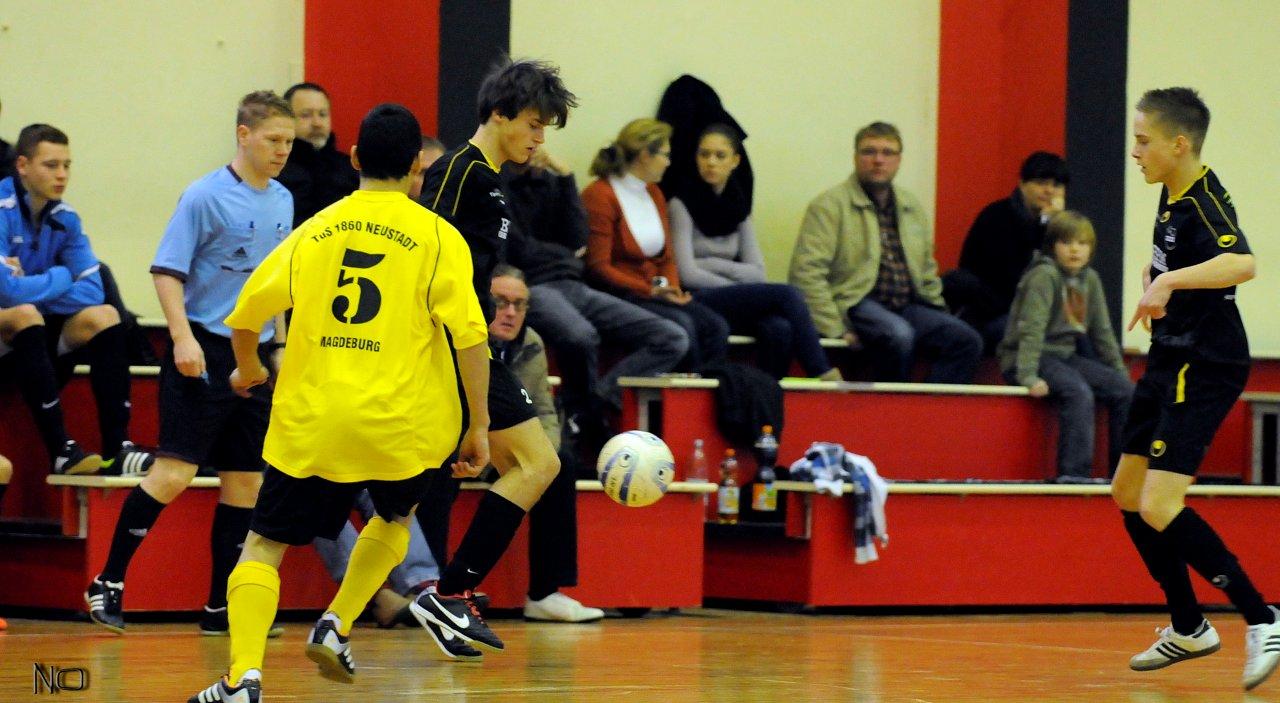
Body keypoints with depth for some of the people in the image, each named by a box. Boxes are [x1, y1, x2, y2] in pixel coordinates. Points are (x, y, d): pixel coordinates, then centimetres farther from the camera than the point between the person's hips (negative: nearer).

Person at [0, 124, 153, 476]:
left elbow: (92, 290, -3)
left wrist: (33, 289, -17)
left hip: (35, 342, 7)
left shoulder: (65, 217, 4)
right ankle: (60, 450, -36)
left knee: (104, 316, -10)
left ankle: (116, 448, -17)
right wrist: (59, 279, -11)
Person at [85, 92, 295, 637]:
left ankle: (221, 606, 10)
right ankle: (108, 583, 0)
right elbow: (166, 270, -11)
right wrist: (183, 338, -20)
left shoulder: (283, 202, 12)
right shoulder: (205, 196, -9)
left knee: (245, 480, 5)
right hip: (204, 354, -7)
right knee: (174, 473, -12)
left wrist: (278, 343, 22)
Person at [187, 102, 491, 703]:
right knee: (395, 518, 30)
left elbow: (245, 315, 9)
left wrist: (249, 370, 29)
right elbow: (469, 336, -9)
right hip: (401, 426, 0)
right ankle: (337, 625, 12)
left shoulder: (315, 230, 7)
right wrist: (478, 425, -2)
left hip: (310, 422, 0)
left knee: (264, 547, 6)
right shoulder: (437, 237, 0)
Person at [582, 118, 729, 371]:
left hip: (656, 293, 8)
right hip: (618, 295, -8)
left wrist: (670, 287, -3)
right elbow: (598, 267, -14)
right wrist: (651, 291, -19)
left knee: (716, 326, -15)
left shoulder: (654, 194, 17)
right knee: (681, 324, -30)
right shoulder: (599, 197, -10)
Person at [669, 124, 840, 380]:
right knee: (786, 294, -23)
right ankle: (824, 375, -20)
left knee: (778, 328, -29)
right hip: (698, 303, -5)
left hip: (734, 304, 5)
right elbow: (687, 274, -13)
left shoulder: (739, 205, 13)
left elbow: (756, 272, 6)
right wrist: (737, 285, -8)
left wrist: (714, 265, -7)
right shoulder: (682, 203, -3)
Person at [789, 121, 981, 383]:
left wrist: (938, 314, 15)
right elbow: (807, 272, -10)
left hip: (908, 305, 6)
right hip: (858, 305, -6)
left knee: (968, 341, -17)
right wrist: (834, 329, -17)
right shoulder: (830, 205, 0)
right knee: (899, 334, -37)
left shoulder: (913, 207, 19)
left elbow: (927, 272, 30)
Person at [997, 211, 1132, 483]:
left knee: (1124, 389, -6)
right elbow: (1032, 328, -21)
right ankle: (1074, 472, -33)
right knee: (1079, 393, -32)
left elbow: (1102, 332, 16)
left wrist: (1120, 372, 12)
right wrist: (1028, 377, -30)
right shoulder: (1044, 275, -13)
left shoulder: (1090, 280, 9)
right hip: (1031, 358, -8)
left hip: (1066, 356, 8)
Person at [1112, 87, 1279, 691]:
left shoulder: (1203, 204, -20)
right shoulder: (1172, 196, 9)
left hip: (1204, 369, -10)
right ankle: (1188, 628, 27)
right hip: (1170, 362, 10)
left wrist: (1171, 280, -49)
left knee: (1160, 509, -19)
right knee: (1128, 494, 15)